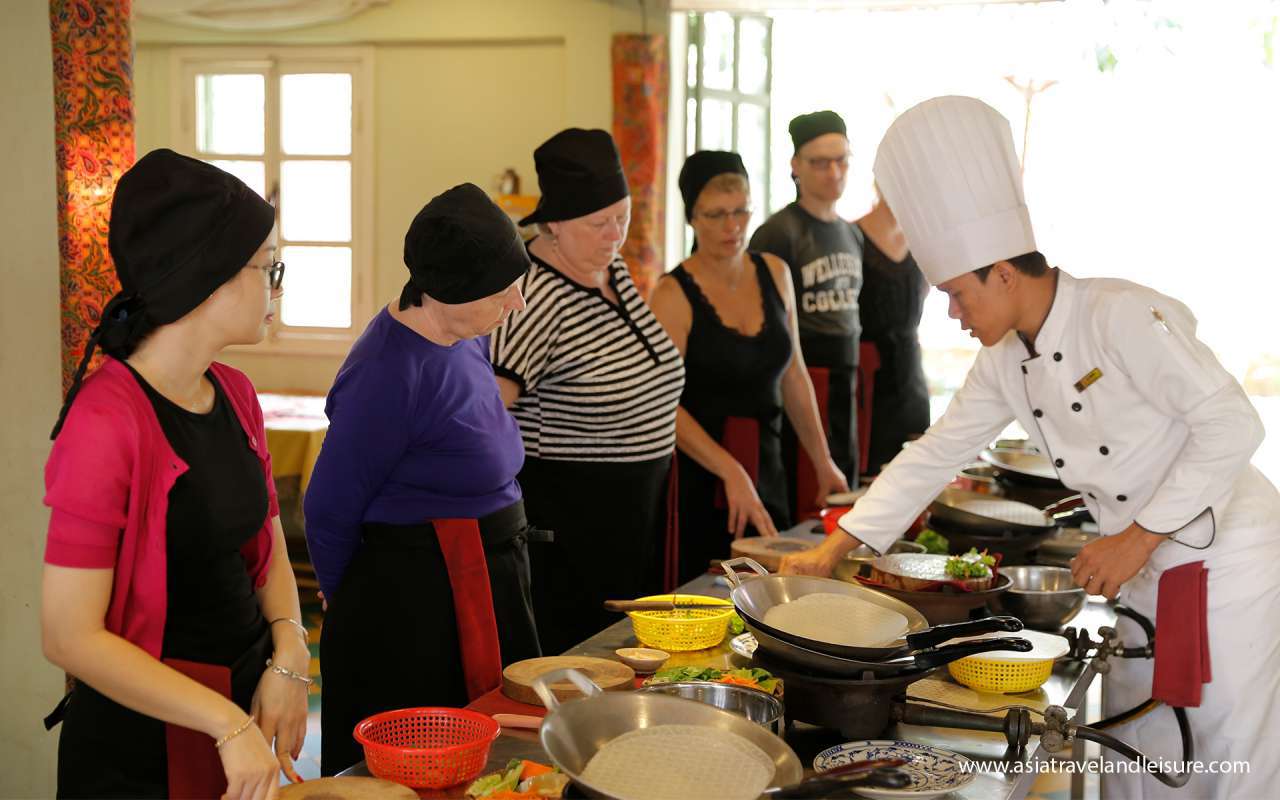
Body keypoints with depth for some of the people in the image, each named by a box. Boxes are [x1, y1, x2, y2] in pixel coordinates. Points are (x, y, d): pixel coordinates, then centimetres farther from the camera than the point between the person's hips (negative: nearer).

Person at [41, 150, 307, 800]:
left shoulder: (234, 394, 3)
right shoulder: (106, 421, -21)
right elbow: (71, 636, -21)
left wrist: (288, 659, -7)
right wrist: (227, 724, -22)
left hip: (245, 694, 7)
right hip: (142, 745, -7)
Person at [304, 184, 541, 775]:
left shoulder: (468, 340, 6)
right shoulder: (391, 372, -22)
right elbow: (329, 511, -14)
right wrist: (357, 603, 1)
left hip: (481, 589, 9)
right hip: (413, 609, -9)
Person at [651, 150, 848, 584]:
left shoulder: (774, 273, 6)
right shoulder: (675, 294, -11)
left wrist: (823, 461, 14)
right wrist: (731, 472, -27)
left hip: (765, 470, 5)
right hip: (699, 479, -5)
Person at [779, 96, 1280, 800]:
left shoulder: (1119, 315, -21)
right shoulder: (1006, 363, 3)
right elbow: (934, 453, 9)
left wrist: (1139, 539, -21)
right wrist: (834, 548, 6)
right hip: (1145, 571, 8)